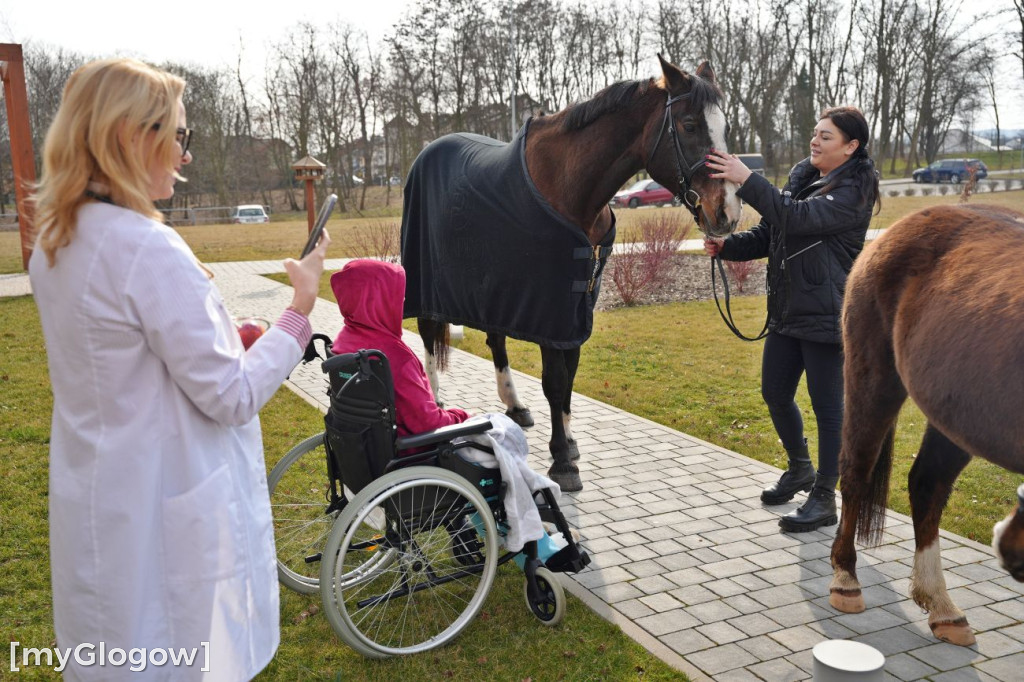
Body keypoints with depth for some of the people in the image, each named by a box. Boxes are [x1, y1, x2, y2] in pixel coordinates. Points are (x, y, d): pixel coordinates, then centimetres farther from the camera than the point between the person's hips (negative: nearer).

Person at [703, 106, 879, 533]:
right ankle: (800, 470, 39)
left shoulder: (853, 191, -13)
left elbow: (799, 218, -30)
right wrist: (726, 246, -6)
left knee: (827, 405, 1)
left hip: (827, 316, -8)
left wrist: (747, 180, -36)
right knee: (775, 394, 15)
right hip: (787, 310, 8)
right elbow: (768, 234, 12)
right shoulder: (802, 177, 11)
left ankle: (825, 498, 14)